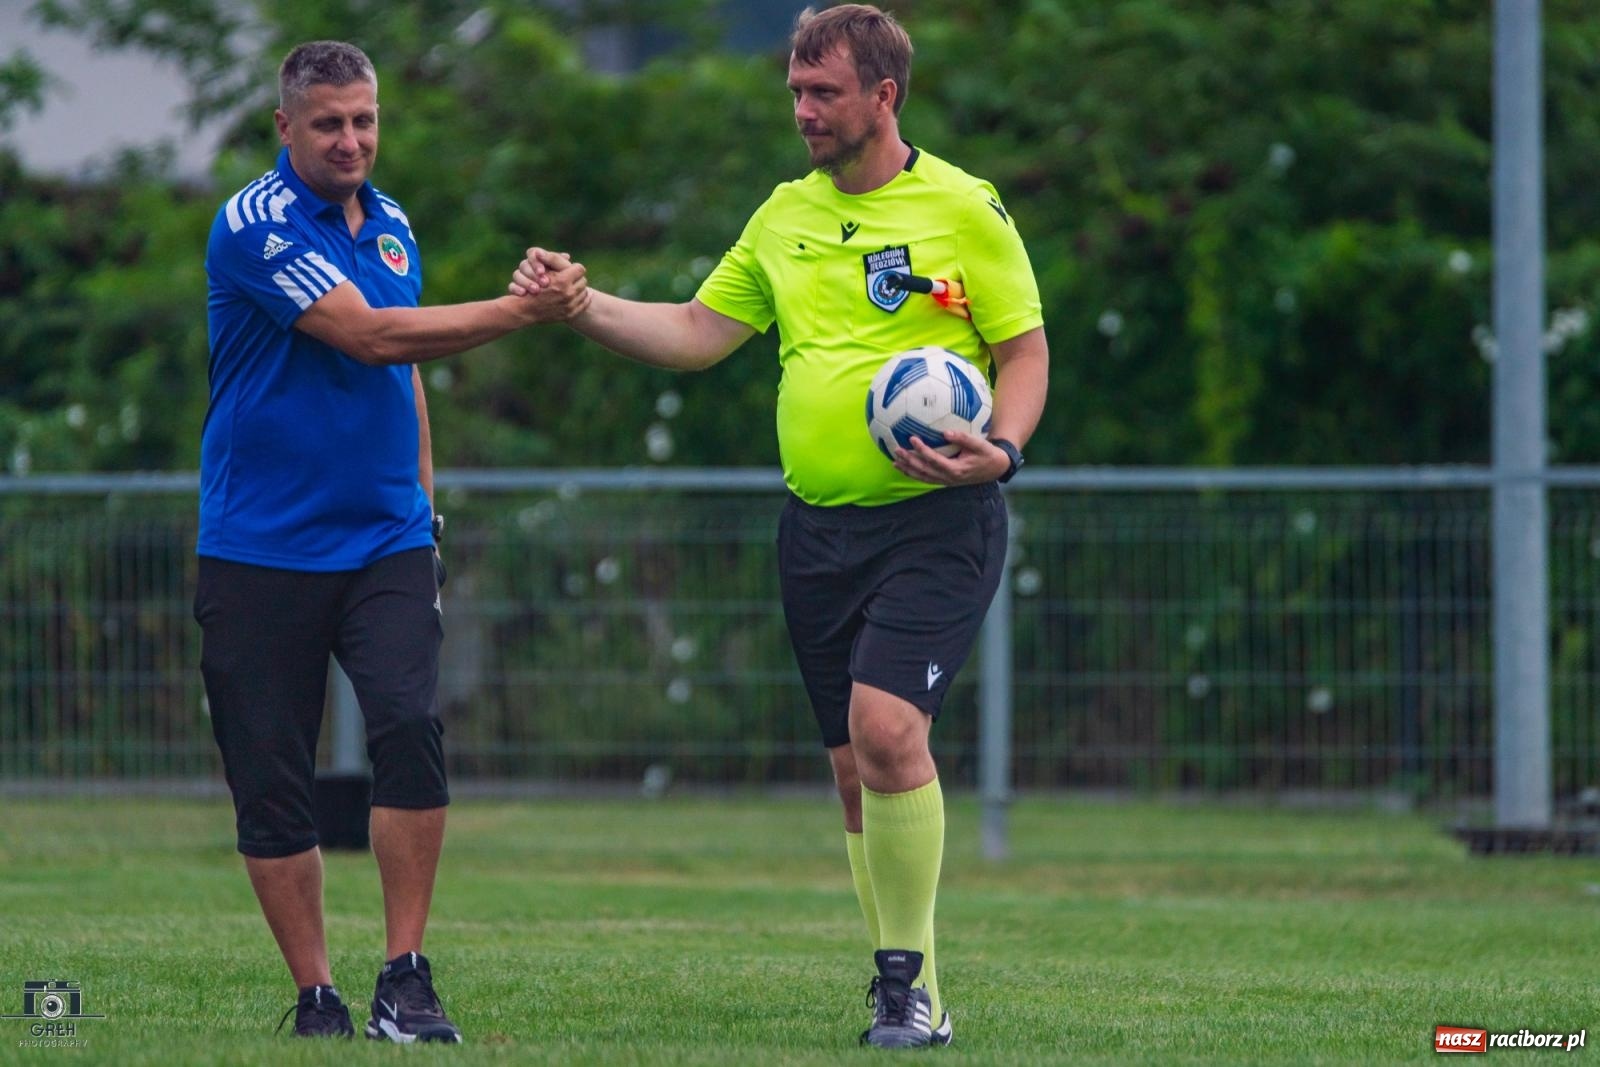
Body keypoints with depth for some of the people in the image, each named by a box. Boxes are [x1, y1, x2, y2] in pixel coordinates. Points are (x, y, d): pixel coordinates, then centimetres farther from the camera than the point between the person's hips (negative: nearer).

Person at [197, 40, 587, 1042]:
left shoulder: (392, 225, 12)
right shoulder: (255, 226, -11)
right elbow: (368, 335, -21)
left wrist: (422, 512, 21)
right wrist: (520, 310, -20)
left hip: (385, 544, 4)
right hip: (261, 548, -4)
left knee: (411, 728, -17)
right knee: (272, 781, -2)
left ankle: (406, 981, -12)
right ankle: (317, 996, 9)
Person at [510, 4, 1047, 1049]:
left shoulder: (962, 208, -4)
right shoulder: (786, 215, 12)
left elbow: (1026, 349, -2)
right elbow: (698, 332, 14)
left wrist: (1001, 449, -19)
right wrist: (580, 305, 2)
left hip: (934, 522, -6)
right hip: (819, 528, 6)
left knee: (885, 726, -22)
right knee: (856, 767, 6)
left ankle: (910, 977, -10)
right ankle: (910, 1001, 15)